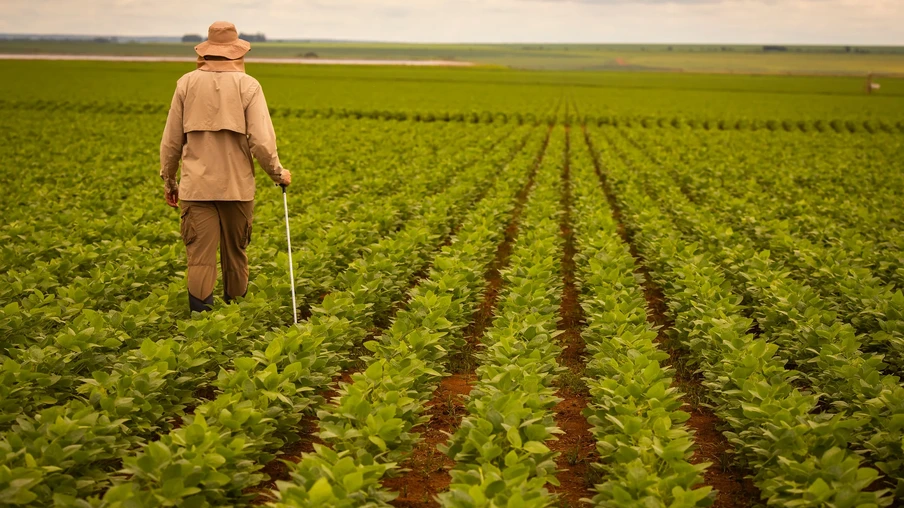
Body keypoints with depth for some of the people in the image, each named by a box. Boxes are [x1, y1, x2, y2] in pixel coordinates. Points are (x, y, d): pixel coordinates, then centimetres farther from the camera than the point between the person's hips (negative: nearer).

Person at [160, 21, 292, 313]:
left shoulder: (187, 83, 1)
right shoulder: (248, 86, -5)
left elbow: (171, 141, 5)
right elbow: (261, 141, -11)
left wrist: (168, 181, 18)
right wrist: (278, 173, 6)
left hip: (197, 187, 0)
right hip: (237, 187, 0)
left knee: (201, 258, -2)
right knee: (235, 255, 15)